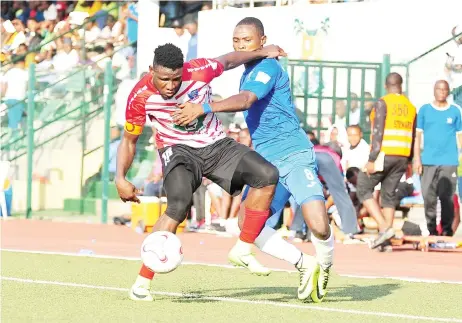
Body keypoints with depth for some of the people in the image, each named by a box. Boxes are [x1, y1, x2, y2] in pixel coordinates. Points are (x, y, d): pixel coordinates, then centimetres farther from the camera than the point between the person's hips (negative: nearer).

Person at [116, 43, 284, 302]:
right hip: (178, 151, -3)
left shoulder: (199, 71, -19)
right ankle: (142, 283, -27)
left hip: (216, 145, 3)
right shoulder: (140, 96, -18)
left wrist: (263, 53, 14)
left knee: (267, 175, -17)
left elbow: (229, 60, 5)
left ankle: (243, 250, -6)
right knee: (179, 205, -31)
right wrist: (121, 178, -12)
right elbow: (129, 140, -1)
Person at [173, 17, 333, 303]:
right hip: (266, 162, 8)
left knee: (319, 227, -23)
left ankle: (325, 267, 11)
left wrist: (204, 108, -38)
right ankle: (304, 265, 8)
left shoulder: (268, 67, -10)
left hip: (294, 154, -8)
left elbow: (245, 100, -27)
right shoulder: (247, 74, 18)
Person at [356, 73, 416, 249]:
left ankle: (384, 227, -12)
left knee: (363, 189, 4)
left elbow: (378, 133, -14)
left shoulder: (382, 103, -7)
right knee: (389, 195, 10)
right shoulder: (411, 107, 12)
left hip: (384, 155, -6)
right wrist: (409, 162, 23)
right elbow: (412, 137, 16)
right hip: (402, 157, 6)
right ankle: (386, 240, 4)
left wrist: (372, 160, -15)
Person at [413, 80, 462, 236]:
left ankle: (447, 229, 4)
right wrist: (417, 159, 0)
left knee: (447, 198, -4)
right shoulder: (424, 110, 7)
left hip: (449, 162, -1)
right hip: (428, 162, 1)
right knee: (429, 198, 1)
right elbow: (418, 135, 7)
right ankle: (432, 230, 9)